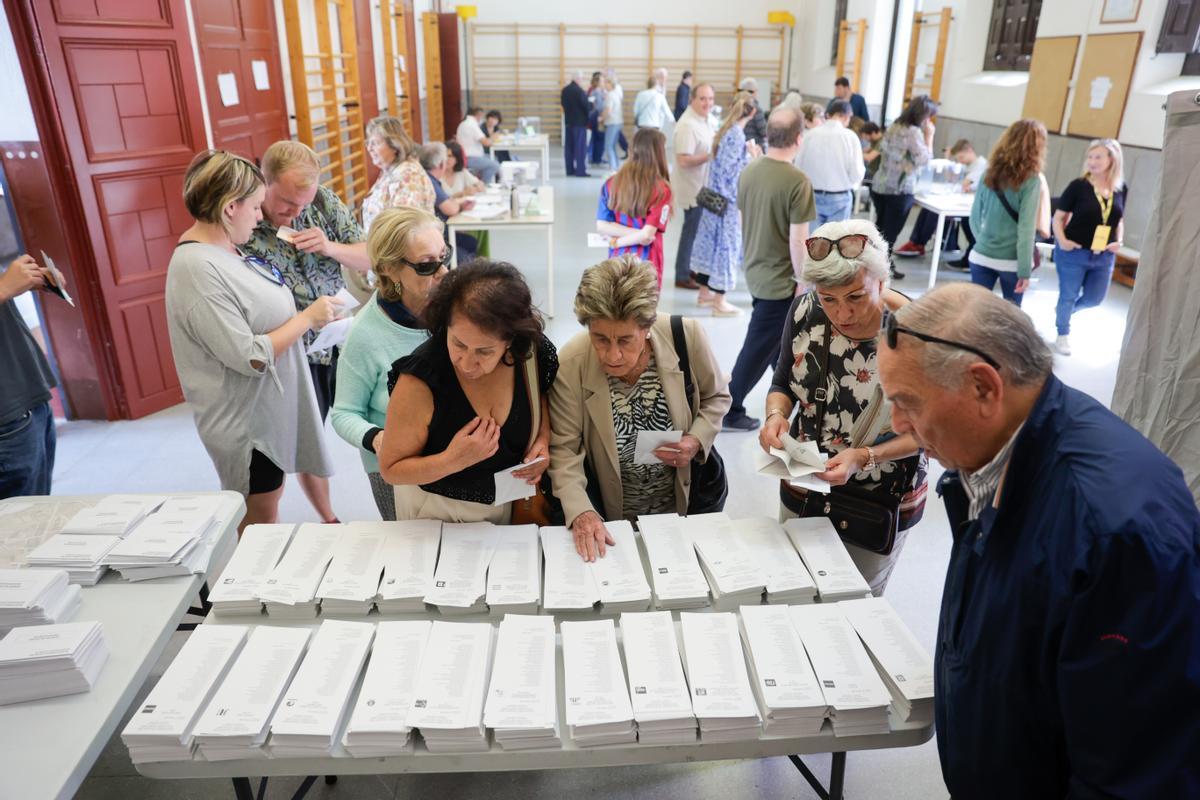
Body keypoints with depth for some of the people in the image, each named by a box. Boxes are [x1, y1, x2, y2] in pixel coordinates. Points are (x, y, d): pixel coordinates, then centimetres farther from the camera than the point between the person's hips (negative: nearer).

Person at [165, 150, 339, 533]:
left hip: (268, 402, 9)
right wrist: (307, 318, -17)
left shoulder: (222, 246, 4)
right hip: (247, 418, -9)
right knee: (259, 519, 9)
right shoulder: (197, 269, -25)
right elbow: (250, 357, -26)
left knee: (270, 498, 23)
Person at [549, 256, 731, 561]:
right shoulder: (571, 364, -25)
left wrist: (697, 441, -20)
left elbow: (716, 396, -2)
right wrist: (580, 512, -33)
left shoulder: (687, 337, -21)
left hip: (684, 499, 2)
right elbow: (564, 449, -18)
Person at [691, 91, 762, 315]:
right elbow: (731, 172, -22)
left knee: (713, 242, 16)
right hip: (728, 201, -9)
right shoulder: (737, 135, -20)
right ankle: (719, 302, 9)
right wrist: (750, 155, -12)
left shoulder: (725, 130, 7)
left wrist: (749, 155, 13)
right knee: (726, 246, 0)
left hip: (715, 198, 9)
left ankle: (705, 292, 29)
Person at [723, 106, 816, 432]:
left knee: (780, 335, 26)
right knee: (758, 348, 5)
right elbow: (797, 240, -21)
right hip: (780, 278, -7)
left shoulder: (749, 171, -2)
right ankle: (729, 411, 14)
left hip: (755, 271, 7)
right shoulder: (798, 181, -22)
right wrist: (802, 279, -8)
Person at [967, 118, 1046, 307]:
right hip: (1012, 260, -3)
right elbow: (1026, 228, -14)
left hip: (981, 256, 3)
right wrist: (1025, 270, -11)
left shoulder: (990, 173, 4)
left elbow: (975, 216, 9)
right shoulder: (1031, 180, -10)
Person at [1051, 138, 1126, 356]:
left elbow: (1119, 219, 14)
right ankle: (1063, 334, 30)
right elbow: (1059, 217, -6)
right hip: (1073, 253, -4)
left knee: (1095, 298, 14)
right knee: (1068, 296, 8)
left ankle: (1063, 311, 43)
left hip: (1104, 256, 4)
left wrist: (1119, 241, -1)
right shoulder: (1078, 186, -12)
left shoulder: (1121, 189, 1)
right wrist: (1061, 240, -20)